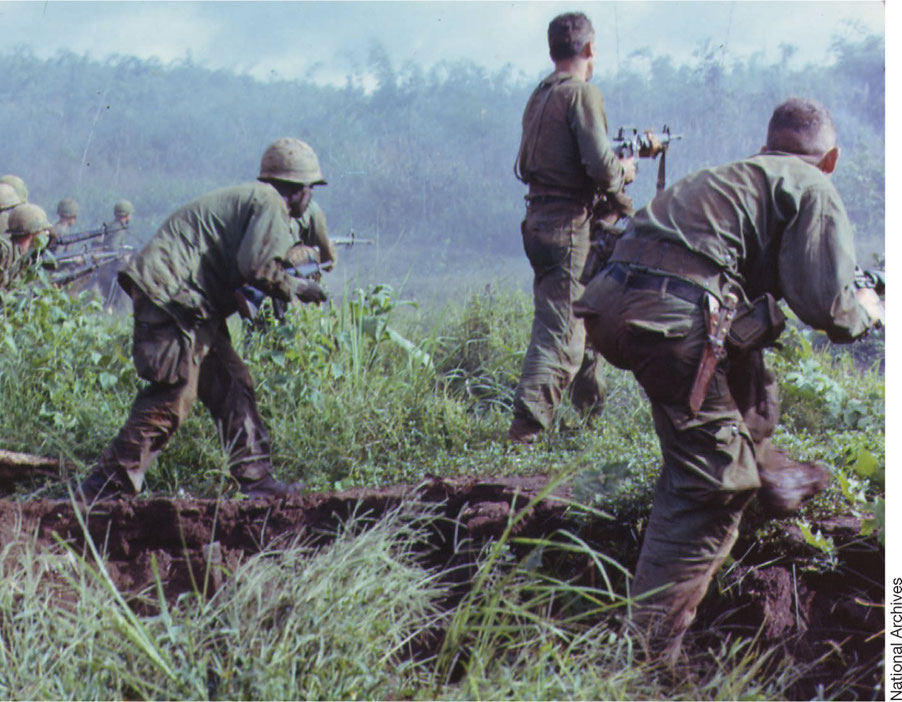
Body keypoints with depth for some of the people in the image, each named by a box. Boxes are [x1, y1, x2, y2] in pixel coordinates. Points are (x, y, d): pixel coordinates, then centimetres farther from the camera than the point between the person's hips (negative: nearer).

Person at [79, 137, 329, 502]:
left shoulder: (245, 198, 24)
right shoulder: (269, 203, -6)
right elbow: (257, 267, -18)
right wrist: (298, 288, -3)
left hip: (190, 304, 11)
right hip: (172, 297, -11)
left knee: (231, 386, 11)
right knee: (171, 399, -11)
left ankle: (257, 479, 14)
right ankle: (106, 489, -8)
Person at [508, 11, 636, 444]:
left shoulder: (539, 97, 15)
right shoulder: (581, 93, -12)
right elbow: (600, 166, -21)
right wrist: (624, 170, 2)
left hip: (538, 221, 9)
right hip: (570, 224, -9)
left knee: (580, 315, 22)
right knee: (561, 329, -10)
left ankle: (592, 405, 34)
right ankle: (527, 422, -18)